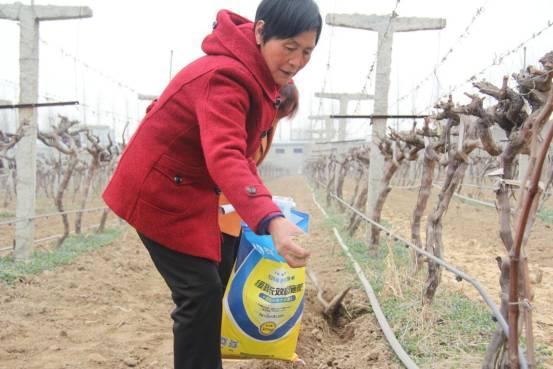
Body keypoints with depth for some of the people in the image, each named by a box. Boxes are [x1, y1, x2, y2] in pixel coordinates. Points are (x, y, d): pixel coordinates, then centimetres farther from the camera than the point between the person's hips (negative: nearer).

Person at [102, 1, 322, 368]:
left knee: (205, 288, 17)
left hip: (188, 189, 10)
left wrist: (264, 208, 6)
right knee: (201, 291, -10)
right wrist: (271, 220, -58)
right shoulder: (225, 76, -29)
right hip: (160, 191, -10)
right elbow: (225, 157, -45)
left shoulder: (258, 73, 2)